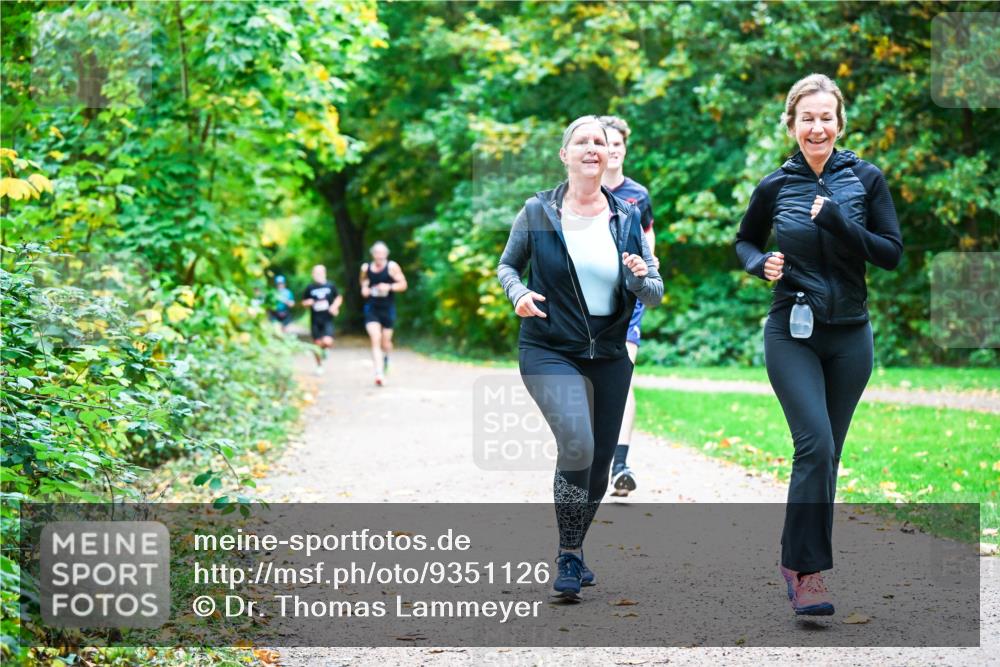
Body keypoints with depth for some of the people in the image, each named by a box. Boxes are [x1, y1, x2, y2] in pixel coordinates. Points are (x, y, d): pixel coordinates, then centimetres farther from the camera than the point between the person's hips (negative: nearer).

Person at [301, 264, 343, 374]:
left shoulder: (330, 286, 1)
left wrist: (335, 306, -4)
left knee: (327, 342, -20)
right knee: (317, 344, 6)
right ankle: (319, 366, 27)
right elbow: (304, 302, 13)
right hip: (315, 320, 1)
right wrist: (309, 303, -10)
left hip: (327, 320, -1)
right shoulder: (310, 288, 2)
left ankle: (324, 349, 19)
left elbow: (339, 298, 14)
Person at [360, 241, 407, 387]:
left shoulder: (392, 267, -7)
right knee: (375, 340, -14)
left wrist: (389, 287, -21)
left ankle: (385, 357, 47)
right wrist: (364, 289, 0)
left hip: (387, 309, -1)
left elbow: (403, 285, -5)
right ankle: (379, 373, -20)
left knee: (386, 341, 9)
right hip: (371, 308, 1)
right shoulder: (366, 268, 2)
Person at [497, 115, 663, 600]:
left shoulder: (627, 218, 3)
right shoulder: (537, 212, -3)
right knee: (577, 444, -25)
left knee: (599, 463, 11)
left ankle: (574, 551, 34)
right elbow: (507, 264, 9)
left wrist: (641, 280, -19)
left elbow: (655, 293, 4)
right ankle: (568, 557, -10)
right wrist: (518, 293, -13)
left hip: (610, 355, 4)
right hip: (550, 352, -4)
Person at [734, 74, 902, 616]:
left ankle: (796, 558, 23)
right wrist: (761, 265, -6)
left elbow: (892, 253, -3)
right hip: (793, 334, -2)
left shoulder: (865, 179, 1)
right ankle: (808, 571, -11)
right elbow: (745, 241, 16)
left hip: (849, 336, 2)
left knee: (826, 453, 8)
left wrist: (839, 223, -16)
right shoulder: (775, 186, 1)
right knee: (815, 444, -16)